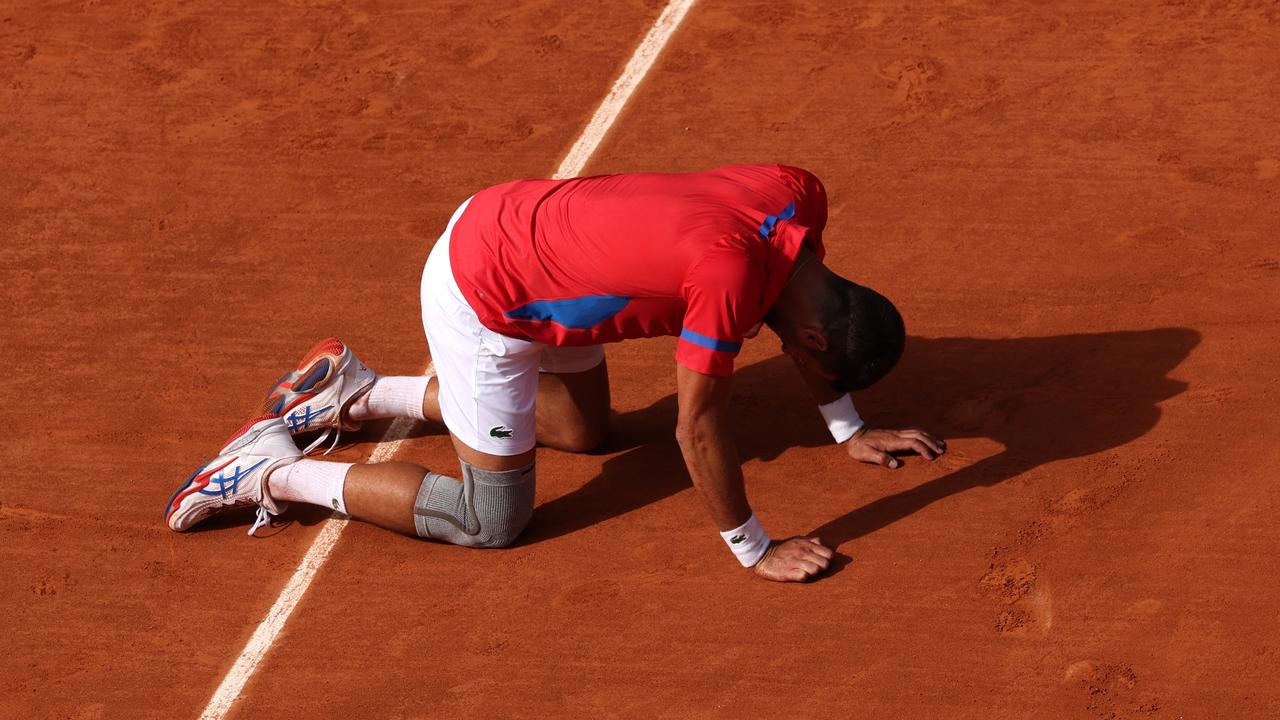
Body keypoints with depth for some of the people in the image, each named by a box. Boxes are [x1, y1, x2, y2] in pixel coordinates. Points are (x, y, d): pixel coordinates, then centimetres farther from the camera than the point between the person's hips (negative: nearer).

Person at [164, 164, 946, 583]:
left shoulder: (801, 197, -8)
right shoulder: (732, 272, -34)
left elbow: (808, 314, 13)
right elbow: (698, 427, -25)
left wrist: (850, 431, 19)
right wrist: (754, 551, -14)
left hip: (514, 218, 9)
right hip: (483, 300, -9)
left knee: (585, 428, 29)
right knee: (493, 519, 2)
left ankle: (355, 392, 32)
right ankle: (271, 472, 9)